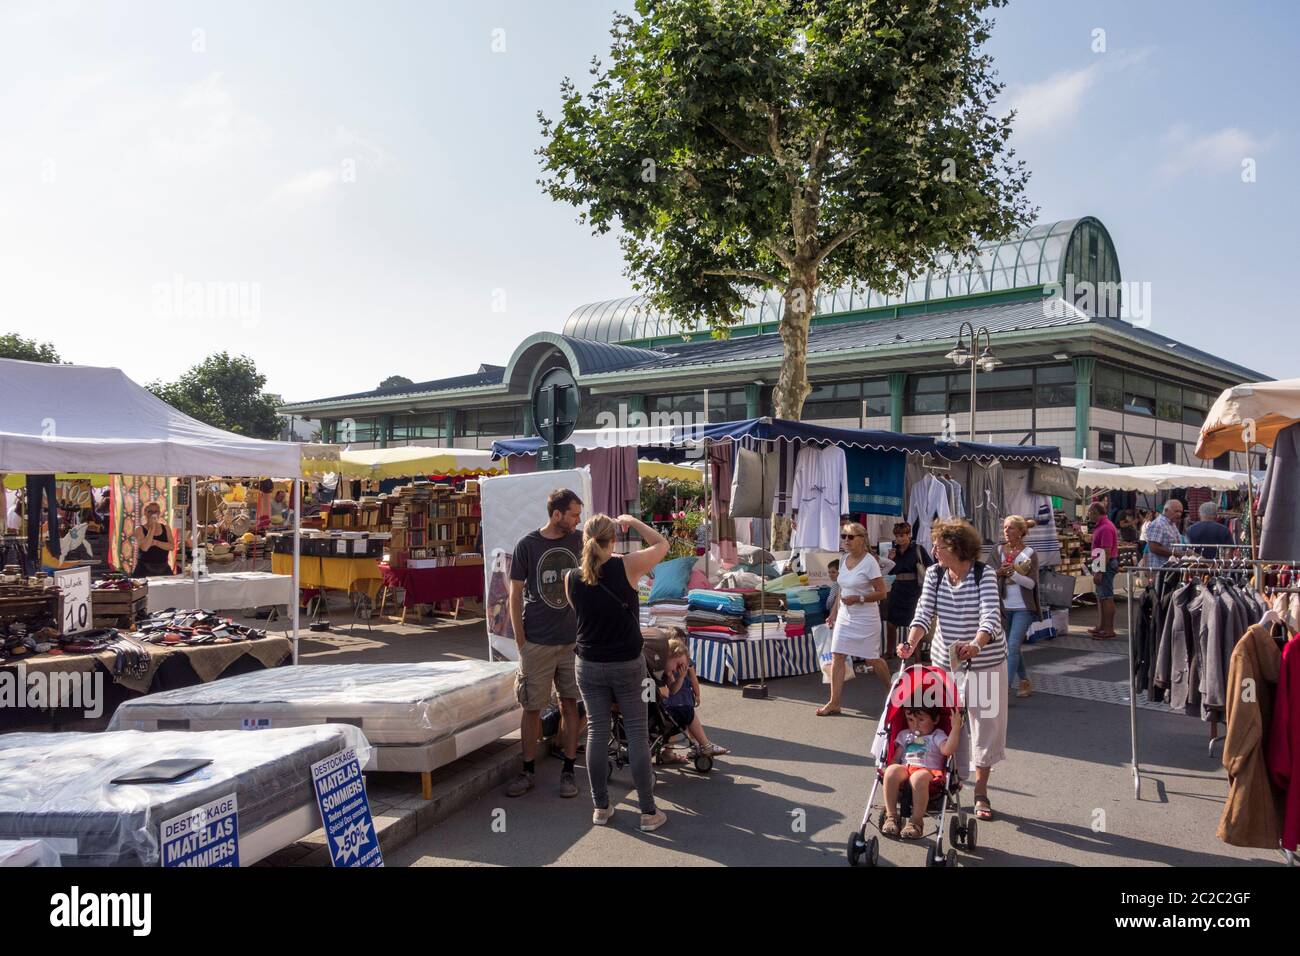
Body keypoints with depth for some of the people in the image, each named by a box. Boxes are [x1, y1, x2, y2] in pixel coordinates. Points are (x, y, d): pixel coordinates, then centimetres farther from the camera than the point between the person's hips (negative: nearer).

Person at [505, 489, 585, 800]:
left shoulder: (578, 541, 3)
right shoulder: (527, 545, -4)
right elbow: (515, 594, -1)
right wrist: (520, 641, -5)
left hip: (573, 640, 2)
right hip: (537, 642, -2)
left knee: (570, 705, 6)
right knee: (532, 708, 5)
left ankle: (568, 771, 16)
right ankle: (527, 771, 18)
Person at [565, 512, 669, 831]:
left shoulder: (572, 578, -5)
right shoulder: (626, 566, -14)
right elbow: (661, 544, 1)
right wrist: (633, 522, 11)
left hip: (589, 666, 3)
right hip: (627, 665, -3)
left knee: (597, 732, 11)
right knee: (637, 734, 5)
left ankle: (601, 808, 19)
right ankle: (648, 811, 10)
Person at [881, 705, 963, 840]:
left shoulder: (937, 736, 15)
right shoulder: (905, 735, 29)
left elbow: (948, 750, -8)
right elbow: (896, 758, 21)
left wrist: (956, 727, -14)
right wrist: (889, 769, 0)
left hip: (928, 771, -4)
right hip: (905, 769, 4)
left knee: (919, 777, -41)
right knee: (892, 770, -33)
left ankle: (917, 821, -31)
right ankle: (891, 816, -26)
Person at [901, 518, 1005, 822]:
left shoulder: (984, 575, -15)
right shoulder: (934, 575, -2)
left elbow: (991, 617, -27)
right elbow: (924, 613, -10)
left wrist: (975, 645, -46)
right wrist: (910, 643, -28)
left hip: (984, 662, -3)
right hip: (944, 660, 3)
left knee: (985, 723, 4)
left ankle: (981, 792, 20)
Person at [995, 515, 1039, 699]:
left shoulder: (1029, 553, -6)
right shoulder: (999, 551, 4)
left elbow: (1031, 583, -11)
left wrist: (1013, 573, -24)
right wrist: (999, 572, -15)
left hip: (1023, 607, -5)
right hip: (1004, 606, 5)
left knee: (1013, 646, -12)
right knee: (1012, 647, 14)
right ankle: (1025, 682, 32)